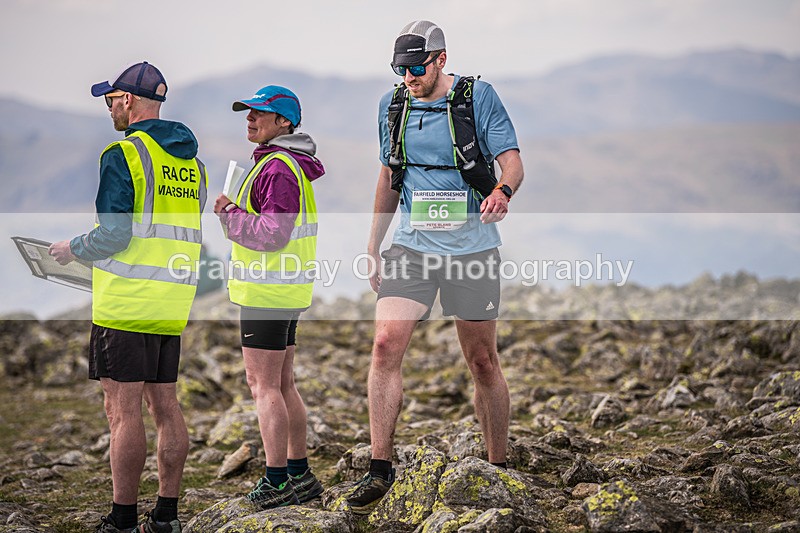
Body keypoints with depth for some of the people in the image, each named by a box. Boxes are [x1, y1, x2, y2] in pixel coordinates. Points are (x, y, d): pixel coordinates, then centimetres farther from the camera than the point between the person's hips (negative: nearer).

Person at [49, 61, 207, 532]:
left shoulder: (123, 154, -10)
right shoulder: (193, 161, 14)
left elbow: (115, 234, -16)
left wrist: (72, 250, 1)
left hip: (125, 303, -7)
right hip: (172, 303, 8)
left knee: (124, 410, -3)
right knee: (165, 404, 11)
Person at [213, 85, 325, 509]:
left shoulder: (278, 168, -17)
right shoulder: (292, 165, 17)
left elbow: (273, 234, -22)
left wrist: (229, 213, -13)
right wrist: (234, 213, 15)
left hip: (268, 291, -11)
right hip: (285, 291, 11)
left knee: (263, 385, -7)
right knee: (282, 384, 14)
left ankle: (277, 481, -4)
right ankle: (300, 475, 19)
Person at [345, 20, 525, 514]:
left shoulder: (478, 97, -3)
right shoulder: (392, 105, 9)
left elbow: (512, 160, -7)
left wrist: (503, 191, -30)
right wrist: (373, 246, 18)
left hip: (472, 248, -3)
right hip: (412, 247, 3)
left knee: (483, 362, 5)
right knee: (386, 346, -13)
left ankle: (499, 468, 20)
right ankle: (381, 468, -6)